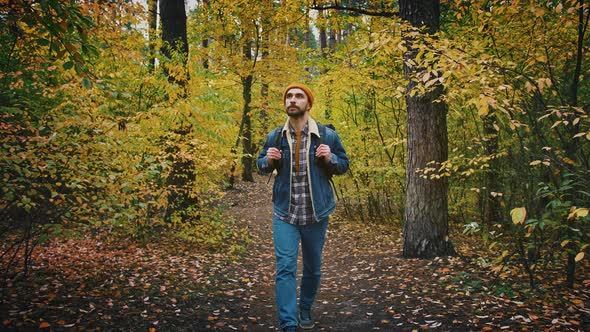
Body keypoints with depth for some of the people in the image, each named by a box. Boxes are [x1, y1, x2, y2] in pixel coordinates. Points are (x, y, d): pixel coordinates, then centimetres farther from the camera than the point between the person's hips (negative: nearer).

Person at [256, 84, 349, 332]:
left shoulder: (327, 135, -4)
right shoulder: (275, 137, 0)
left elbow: (344, 164, 5)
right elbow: (260, 165, 13)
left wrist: (330, 158, -17)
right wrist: (268, 160, -11)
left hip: (316, 214, 1)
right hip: (284, 214, 0)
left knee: (313, 268, 15)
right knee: (285, 268, -8)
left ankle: (305, 310, 39)